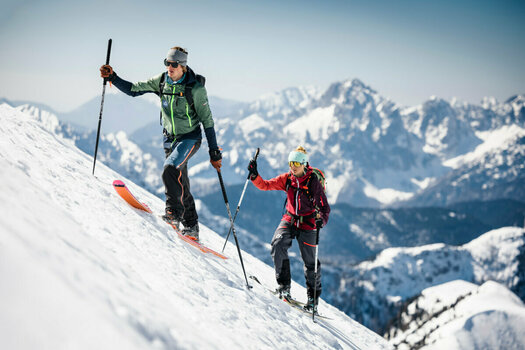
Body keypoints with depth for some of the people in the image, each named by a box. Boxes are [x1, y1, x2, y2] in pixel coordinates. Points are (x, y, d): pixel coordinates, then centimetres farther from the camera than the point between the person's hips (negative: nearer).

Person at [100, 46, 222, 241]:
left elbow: (207, 121, -15)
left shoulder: (195, 88, -18)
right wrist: (112, 77, -13)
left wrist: (214, 152, -15)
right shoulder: (161, 81, -4)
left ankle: (174, 212, -20)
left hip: (190, 138, -6)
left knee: (170, 169, -30)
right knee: (180, 184, 9)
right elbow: (133, 89, 3)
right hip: (170, 138, 6)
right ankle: (191, 226, 19)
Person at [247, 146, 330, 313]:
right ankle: (284, 286, -12)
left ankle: (313, 298, 14)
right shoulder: (287, 179, 1)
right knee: (278, 244, -23)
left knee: (310, 261, -2)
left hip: (307, 223, -3)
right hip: (290, 219, 3)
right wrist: (254, 175, -16)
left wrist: (322, 219, -35)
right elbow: (265, 185, 3)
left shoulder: (313, 182, -11)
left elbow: (324, 207, -14)